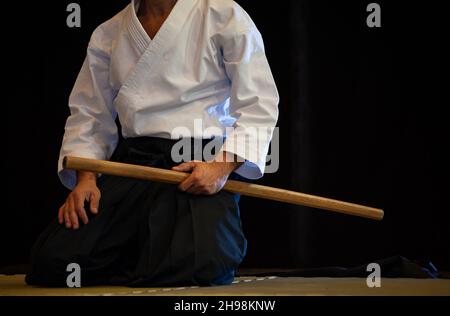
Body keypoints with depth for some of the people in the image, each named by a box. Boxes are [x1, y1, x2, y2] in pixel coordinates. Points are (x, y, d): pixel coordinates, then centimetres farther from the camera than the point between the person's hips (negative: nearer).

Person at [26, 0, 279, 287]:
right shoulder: (108, 35, 13)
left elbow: (259, 105, -3)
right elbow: (88, 116, 18)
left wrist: (223, 166, -17)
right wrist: (86, 177, -1)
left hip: (205, 165, -4)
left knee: (195, 265, -32)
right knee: (54, 258, -16)